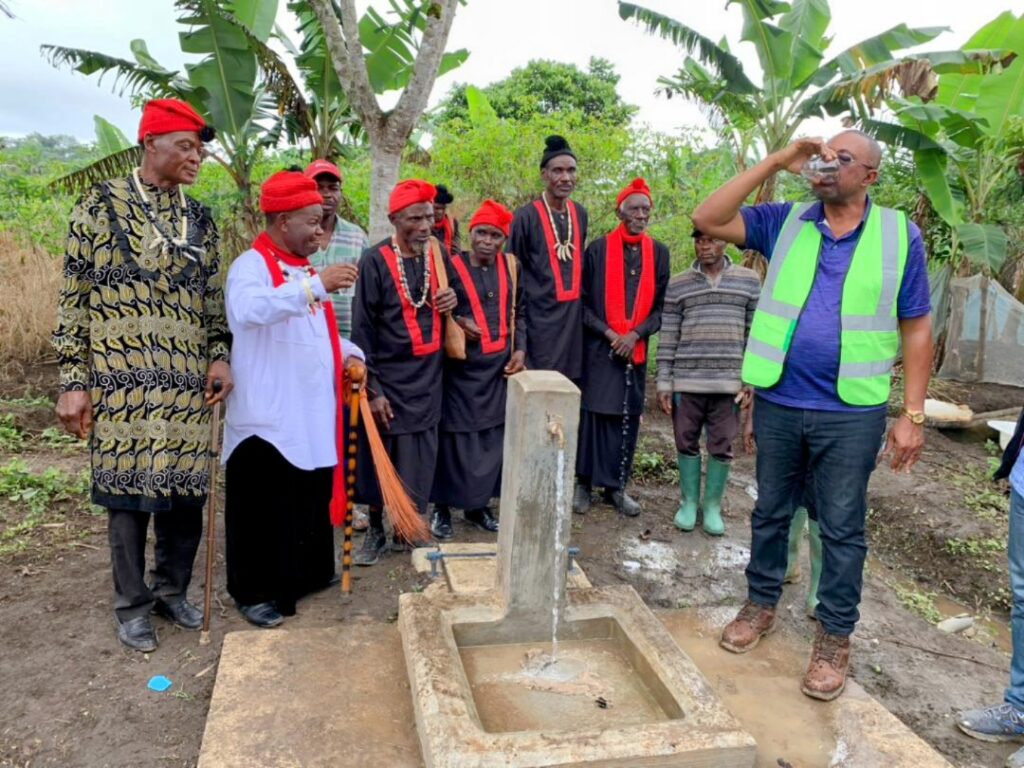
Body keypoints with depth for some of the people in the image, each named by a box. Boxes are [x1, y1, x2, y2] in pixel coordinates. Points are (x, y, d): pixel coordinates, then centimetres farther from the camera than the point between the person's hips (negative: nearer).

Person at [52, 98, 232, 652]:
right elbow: (74, 297, -3)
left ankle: (172, 590, 29)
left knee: (185, 490, 9)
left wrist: (218, 355, 0)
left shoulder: (199, 218, 10)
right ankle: (132, 606, 22)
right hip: (123, 382, -4)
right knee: (128, 492, 5)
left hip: (187, 382, 4)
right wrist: (72, 382, -7)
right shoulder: (102, 204, -3)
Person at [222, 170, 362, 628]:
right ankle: (254, 592, 18)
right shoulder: (251, 265, -13)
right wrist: (317, 285, -39)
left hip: (313, 411, 8)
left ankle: (308, 572, 36)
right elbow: (249, 310, -36)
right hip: (268, 416, -8)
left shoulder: (304, 268, 14)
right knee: (264, 506, 3)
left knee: (311, 498, 19)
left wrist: (349, 352, 5)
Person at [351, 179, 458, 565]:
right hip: (388, 378, -4)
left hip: (428, 377, 4)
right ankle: (376, 530, 26)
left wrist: (453, 299, -4)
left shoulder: (438, 254, 6)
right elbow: (363, 330, -10)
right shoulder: (375, 261, -9)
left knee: (420, 459, 9)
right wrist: (372, 389, -13)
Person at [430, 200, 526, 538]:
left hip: (500, 366, 4)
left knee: (493, 437, 9)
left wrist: (520, 349, 2)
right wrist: (456, 322, -15)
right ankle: (442, 508, 17)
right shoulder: (451, 267, -5)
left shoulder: (511, 267, 6)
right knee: (455, 437, 1)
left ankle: (478, 506, 24)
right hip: (462, 367, -4)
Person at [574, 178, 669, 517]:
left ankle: (615, 486, 16)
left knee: (628, 417, 6)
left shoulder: (659, 253, 6)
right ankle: (584, 482, 10)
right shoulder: (598, 249, -2)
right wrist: (608, 332, -11)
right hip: (599, 347, -3)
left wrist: (636, 333, -8)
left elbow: (662, 304, 6)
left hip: (636, 349, 3)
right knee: (593, 412, -1)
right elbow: (582, 301, -2)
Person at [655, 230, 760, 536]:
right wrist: (663, 383, -1)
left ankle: (712, 505, 20)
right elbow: (668, 337, 3)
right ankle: (689, 502, 22)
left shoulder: (749, 281, 6)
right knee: (687, 443, 7)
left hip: (729, 382, 0)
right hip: (686, 381, 0)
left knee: (722, 447, 5)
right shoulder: (678, 284, 5)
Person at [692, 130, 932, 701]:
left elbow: (917, 329, 2)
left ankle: (835, 638, 23)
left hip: (852, 413, -2)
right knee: (771, 514, 16)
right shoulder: (786, 222, 4)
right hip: (778, 404, 2)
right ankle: (761, 604, 35)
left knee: (843, 529, 8)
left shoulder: (900, 235, 0)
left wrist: (913, 414, -2)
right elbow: (709, 220, -6)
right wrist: (776, 162, -8)